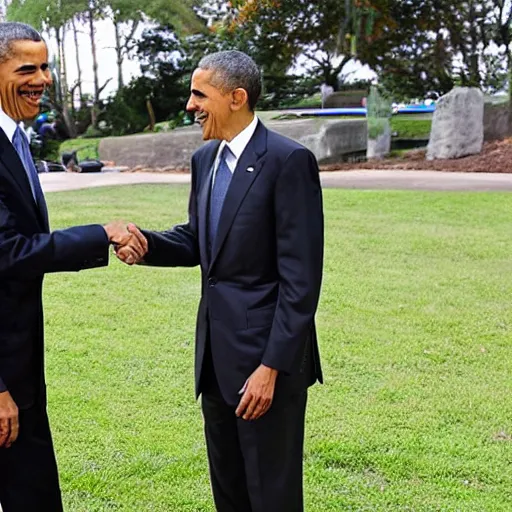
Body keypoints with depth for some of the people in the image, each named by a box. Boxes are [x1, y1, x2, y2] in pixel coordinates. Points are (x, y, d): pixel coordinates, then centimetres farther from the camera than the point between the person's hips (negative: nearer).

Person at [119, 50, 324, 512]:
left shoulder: (288, 160, -15)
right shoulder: (205, 159, 9)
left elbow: (301, 276, -18)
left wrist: (272, 365, -20)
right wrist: (146, 243, -6)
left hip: (267, 353, -7)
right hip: (216, 352, 8)